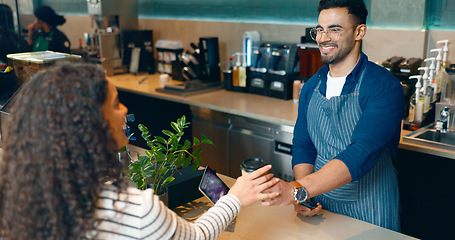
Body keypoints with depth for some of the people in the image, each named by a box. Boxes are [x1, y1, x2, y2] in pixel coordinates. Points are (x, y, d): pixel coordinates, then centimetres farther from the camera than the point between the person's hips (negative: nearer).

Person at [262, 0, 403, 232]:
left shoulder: (384, 87, -18)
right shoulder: (311, 86, 2)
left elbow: (361, 154, -29)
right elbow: (303, 145, 4)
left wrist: (298, 190, -40)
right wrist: (301, 197, -12)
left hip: (370, 214, -5)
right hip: (320, 207, 5)